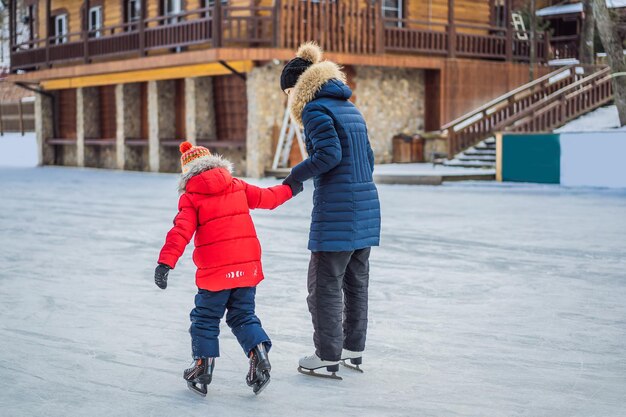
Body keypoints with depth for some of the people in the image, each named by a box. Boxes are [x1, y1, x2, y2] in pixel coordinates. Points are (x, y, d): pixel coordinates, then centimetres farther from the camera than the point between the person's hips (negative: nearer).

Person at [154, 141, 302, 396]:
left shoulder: (191, 198, -2)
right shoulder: (238, 186, 8)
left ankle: (203, 369, 14)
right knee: (243, 317, 17)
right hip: (248, 267, 4)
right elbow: (266, 198, 15)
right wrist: (289, 189, 34)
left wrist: (165, 262, -20)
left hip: (215, 272, -4)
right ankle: (259, 353, -4)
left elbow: (181, 232, -14)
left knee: (205, 319, 11)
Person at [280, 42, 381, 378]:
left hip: (336, 211, -9)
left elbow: (329, 154, -20)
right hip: (366, 206, 9)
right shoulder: (349, 108, 18)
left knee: (325, 284, -1)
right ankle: (354, 348, 24)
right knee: (356, 281, 15)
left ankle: (328, 356, 4)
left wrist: (296, 175, -8)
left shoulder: (315, 110, -8)